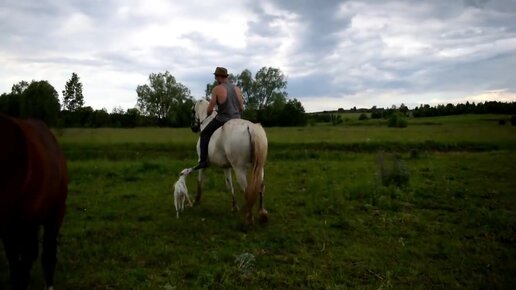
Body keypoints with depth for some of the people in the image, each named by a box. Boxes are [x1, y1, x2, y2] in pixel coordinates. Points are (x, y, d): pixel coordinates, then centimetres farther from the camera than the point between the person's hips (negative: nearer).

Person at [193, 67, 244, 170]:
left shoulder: (216, 89, -9)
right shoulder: (237, 88, 5)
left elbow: (210, 109, -8)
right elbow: (242, 108, 8)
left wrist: (208, 115, 14)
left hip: (221, 120, -5)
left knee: (204, 134, 16)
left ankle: (203, 161, 6)